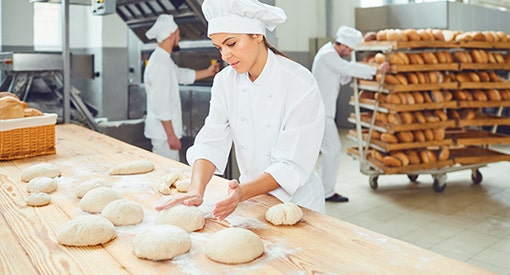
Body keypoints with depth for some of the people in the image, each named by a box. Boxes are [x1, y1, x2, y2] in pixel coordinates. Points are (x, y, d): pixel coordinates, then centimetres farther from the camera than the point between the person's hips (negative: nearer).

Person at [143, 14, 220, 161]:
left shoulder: (164, 60, 12)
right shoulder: (160, 65, -20)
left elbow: (182, 75, 29)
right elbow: (160, 105, -23)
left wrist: (208, 72, 36)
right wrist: (171, 135, -20)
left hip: (166, 130, 10)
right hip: (164, 132, -10)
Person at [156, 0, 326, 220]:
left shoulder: (300, 84, -22)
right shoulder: (225, 81, -6)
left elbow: (292, 165, -23)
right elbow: (211, 142, -11)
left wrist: (243, 192, -37)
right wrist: (196, 191, -28)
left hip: (295, 200, -4)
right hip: (250, 198, 4)